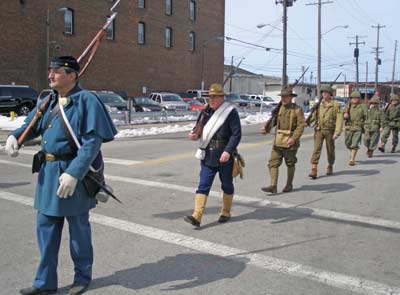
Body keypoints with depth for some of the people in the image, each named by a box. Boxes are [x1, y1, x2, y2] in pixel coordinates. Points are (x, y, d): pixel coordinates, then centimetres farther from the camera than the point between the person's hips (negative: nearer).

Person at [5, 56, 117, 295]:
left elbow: (93, 142, -21)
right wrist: (15, 136, -2)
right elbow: (33, 124, 20)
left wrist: (74, 173, -29)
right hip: (48, 170, 7)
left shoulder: (86, 101, -15)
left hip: (73, 171, -7)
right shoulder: (51, 100, 9)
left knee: (78, 228, 10)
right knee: (46, 226, 13)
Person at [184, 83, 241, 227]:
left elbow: (236, 134, -14)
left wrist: (228, 151, -24)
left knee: (227, 185, 13)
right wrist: (194, 134, -5)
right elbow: (199, 128, 18)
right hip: (207, 157, 5)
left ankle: (225, 212, 30)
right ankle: (196, 216, -4)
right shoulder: (206, 111, 8)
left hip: (224, 158, -4)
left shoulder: (230, 112, -10)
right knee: (203, 186, -2)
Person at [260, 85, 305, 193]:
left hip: (290, 141, -5)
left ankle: (289, 185, 25)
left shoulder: (297, 109, -8)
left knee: (290, 164, 10)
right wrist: (266, 128, 4)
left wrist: (294, 138, -22)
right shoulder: (280, 108, 8)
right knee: (273, 162, -4)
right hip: (278, 141, 5)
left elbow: (301, 125, -13)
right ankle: (273, 186, -6)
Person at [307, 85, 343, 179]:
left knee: (330, 150, 11)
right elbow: (313, 116, 6)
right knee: (316, 149, -9)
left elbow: (339, 119, -9)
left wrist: (337, 132, -18)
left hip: (330, 130, -1)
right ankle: (314, 170, -13)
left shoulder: (336, 105, -4)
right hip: (319, 130, 2)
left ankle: (330, 167, 34)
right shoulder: (318, 104, 6)